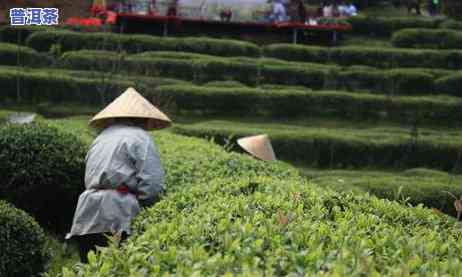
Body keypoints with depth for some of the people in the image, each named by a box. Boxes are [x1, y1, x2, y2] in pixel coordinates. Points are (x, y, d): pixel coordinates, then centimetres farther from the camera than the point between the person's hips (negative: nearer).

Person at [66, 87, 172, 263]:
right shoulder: (140, 138, 2)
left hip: (87, 215, 7)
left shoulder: (101, 137, 23)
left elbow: (89, 180, 19)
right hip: (117, 216, -7)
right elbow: (152, 184, -9)